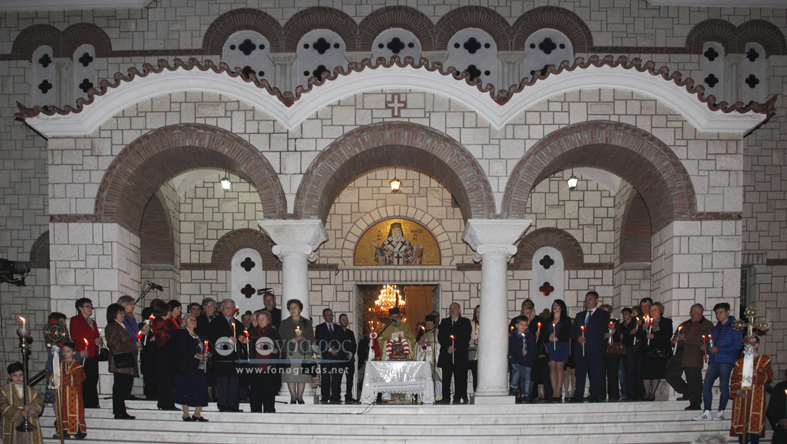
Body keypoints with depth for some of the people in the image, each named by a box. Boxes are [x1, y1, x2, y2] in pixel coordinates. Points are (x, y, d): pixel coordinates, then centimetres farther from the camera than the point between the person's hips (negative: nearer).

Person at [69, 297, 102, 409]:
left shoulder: (92, 322, 27)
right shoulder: (75, 320, 2)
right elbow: (75, 337, -10)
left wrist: (99, 341, 0)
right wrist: (94, 341, -13)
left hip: (93, 353, 7)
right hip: (83, 354, -7)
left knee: (94, 379, 3)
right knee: (84, 380, -10)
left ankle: (93, 403, 5)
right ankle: (85, 403, -8)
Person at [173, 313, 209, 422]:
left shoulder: (198, 334, 21)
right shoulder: (181, 334, -1)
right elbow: (181, 349, -13)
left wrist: (205, 355, 3)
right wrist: (194, 356, -19)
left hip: (201, 367, 7)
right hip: (187, 367, -6)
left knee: (201, 391, 2)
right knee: (186, 389, -3)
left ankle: (197, 414, 8)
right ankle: (185, 414, 4)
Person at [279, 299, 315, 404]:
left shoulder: (307, 323, 14)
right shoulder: (284, 323, 13)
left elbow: (312, 338, 11)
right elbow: (281, 338, 5)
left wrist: (303, 339, -9)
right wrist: (292, 340, -10)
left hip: (304, 352, 0)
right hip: (290, 351, 0)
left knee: (302, 375, -3)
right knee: (290, 375, -5)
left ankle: (300, 396, 4)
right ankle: (293, 397, 2)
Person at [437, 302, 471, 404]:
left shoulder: (465, 322, 9)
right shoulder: (444, 322, 17)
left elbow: (466, 338, -1)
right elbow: (440, 337, 7)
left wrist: (455, 348, -10)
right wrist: (447, 347, -10)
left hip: (460, 353, -2)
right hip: (446, 353, 2)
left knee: (459, 376, -4)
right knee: (446, 376, -2)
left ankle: (458, 398, 0)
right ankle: (445, 397, 0)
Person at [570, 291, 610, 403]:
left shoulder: (603, 314, 8)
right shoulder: (580, 315, 24)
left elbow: (601, 330, -5)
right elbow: (573, 330, 15)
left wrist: (586, 337, -8)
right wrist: (578, 337, -6)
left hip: (595, 348, -4)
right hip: (580, 348, 4)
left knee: (595, 374, -5)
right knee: (580, 373, 0)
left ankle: (595, 397, -1)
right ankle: (578, 397, 1)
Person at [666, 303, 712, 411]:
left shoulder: (707, 325, 4)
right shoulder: (684, 325, 25)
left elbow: (704, 339, -11)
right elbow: (676, 337, 33)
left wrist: (686, 338, -13)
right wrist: (675, 340, 7)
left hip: (694, 355, -7)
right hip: (680, 353, 7)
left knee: (693, 380, -9)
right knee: (670, 375, 7)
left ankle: (695, 404, 2)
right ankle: (688, 393, 22)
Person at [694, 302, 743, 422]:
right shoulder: (714, 329, 24)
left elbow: (738, 345, -7)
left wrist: (719, 349, -13)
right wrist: (705, 348, 3)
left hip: (726, 361, -6)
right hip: (713, 361, 6)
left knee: (723, 386, -5)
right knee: (706, 385, -4)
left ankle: (720, 412, 4)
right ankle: (706, 413, -2)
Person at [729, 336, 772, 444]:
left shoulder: (764, 360, 10)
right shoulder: (739, 361, 18)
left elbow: (768, 376, -3)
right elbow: (734, 379, 11)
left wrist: (756, 374, -22)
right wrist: (738, 390, -7)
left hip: (756, 398, -3)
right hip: (741, 397, 3)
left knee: (755, 424, -8)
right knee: (741, 423, -1)